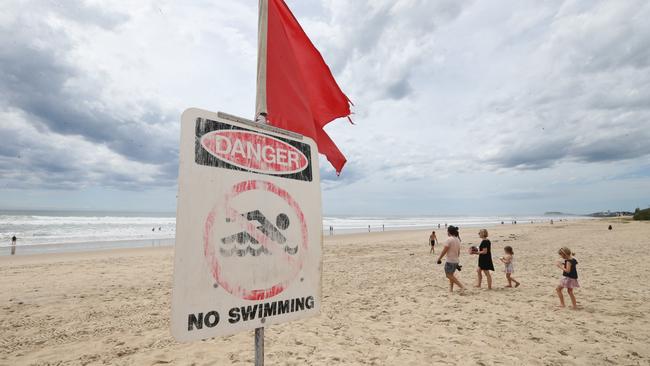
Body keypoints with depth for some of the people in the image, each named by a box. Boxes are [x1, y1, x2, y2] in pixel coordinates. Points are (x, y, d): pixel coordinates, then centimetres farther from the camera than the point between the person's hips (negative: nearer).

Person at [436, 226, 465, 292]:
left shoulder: (449, 239, -17)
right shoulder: (457, 239, 9)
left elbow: (444, 251, -17)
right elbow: (458, 252, 15)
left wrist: (439, 258, -7)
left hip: (450, 261, -8)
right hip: (456, 261, 8)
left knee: (449, 275, 0)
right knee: (451, 275, 17)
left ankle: (461, 286, -6)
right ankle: (451, 289, 18)